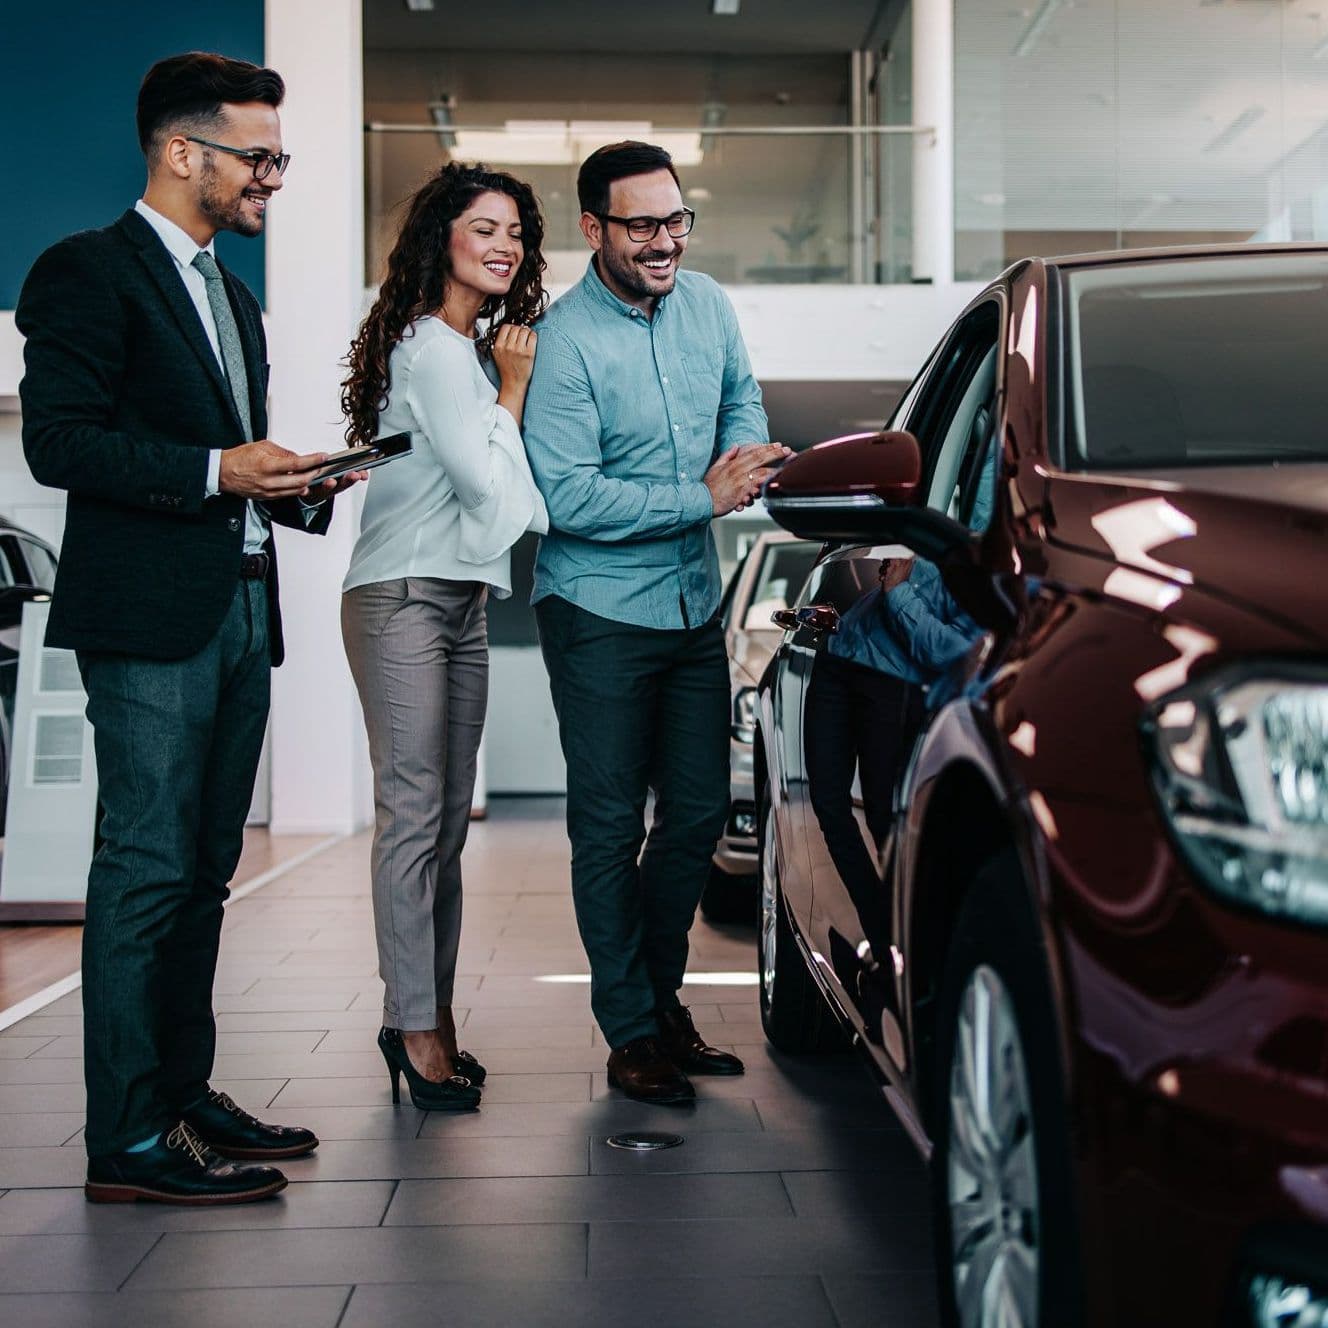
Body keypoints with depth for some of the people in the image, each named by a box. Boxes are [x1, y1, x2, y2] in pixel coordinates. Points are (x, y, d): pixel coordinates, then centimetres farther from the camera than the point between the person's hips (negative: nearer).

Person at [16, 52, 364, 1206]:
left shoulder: (234, 299, 22)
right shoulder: (89, 272, -5)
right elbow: (59, 441, -14)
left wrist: (297, 486, 7)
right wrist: (218, 470, -19)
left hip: (241, 610, 9)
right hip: (150, 615, -9)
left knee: (204, 870, 12)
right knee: (147, 870, -8)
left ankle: (186, 1095, 21)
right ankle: (128, 1141, -2)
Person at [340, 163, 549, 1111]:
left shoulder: (472, 350, 20)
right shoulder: (432, 347, -10)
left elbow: (499, 495, 19)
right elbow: (486, 482, -15)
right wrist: (514, 386, -4)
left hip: (463, 600, 10)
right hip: (404, 598, -10)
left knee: (447, 820, 8)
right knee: (413, 812, -9)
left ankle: (432, 1016, 13)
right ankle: (416, 1027, -5)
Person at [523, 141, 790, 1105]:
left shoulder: (707, 305, 3)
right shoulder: (563, 340, -17)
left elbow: (743, 397, 20)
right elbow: (568, 499, -21)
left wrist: (744, 459, -3)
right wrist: (701, 498, -22)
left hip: (696, 604, 7)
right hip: (600, 616, -7)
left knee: (699, 812, 12)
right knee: (611, 828, 1)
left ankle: (661, 997, 29)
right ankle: (632, 1034, 12)